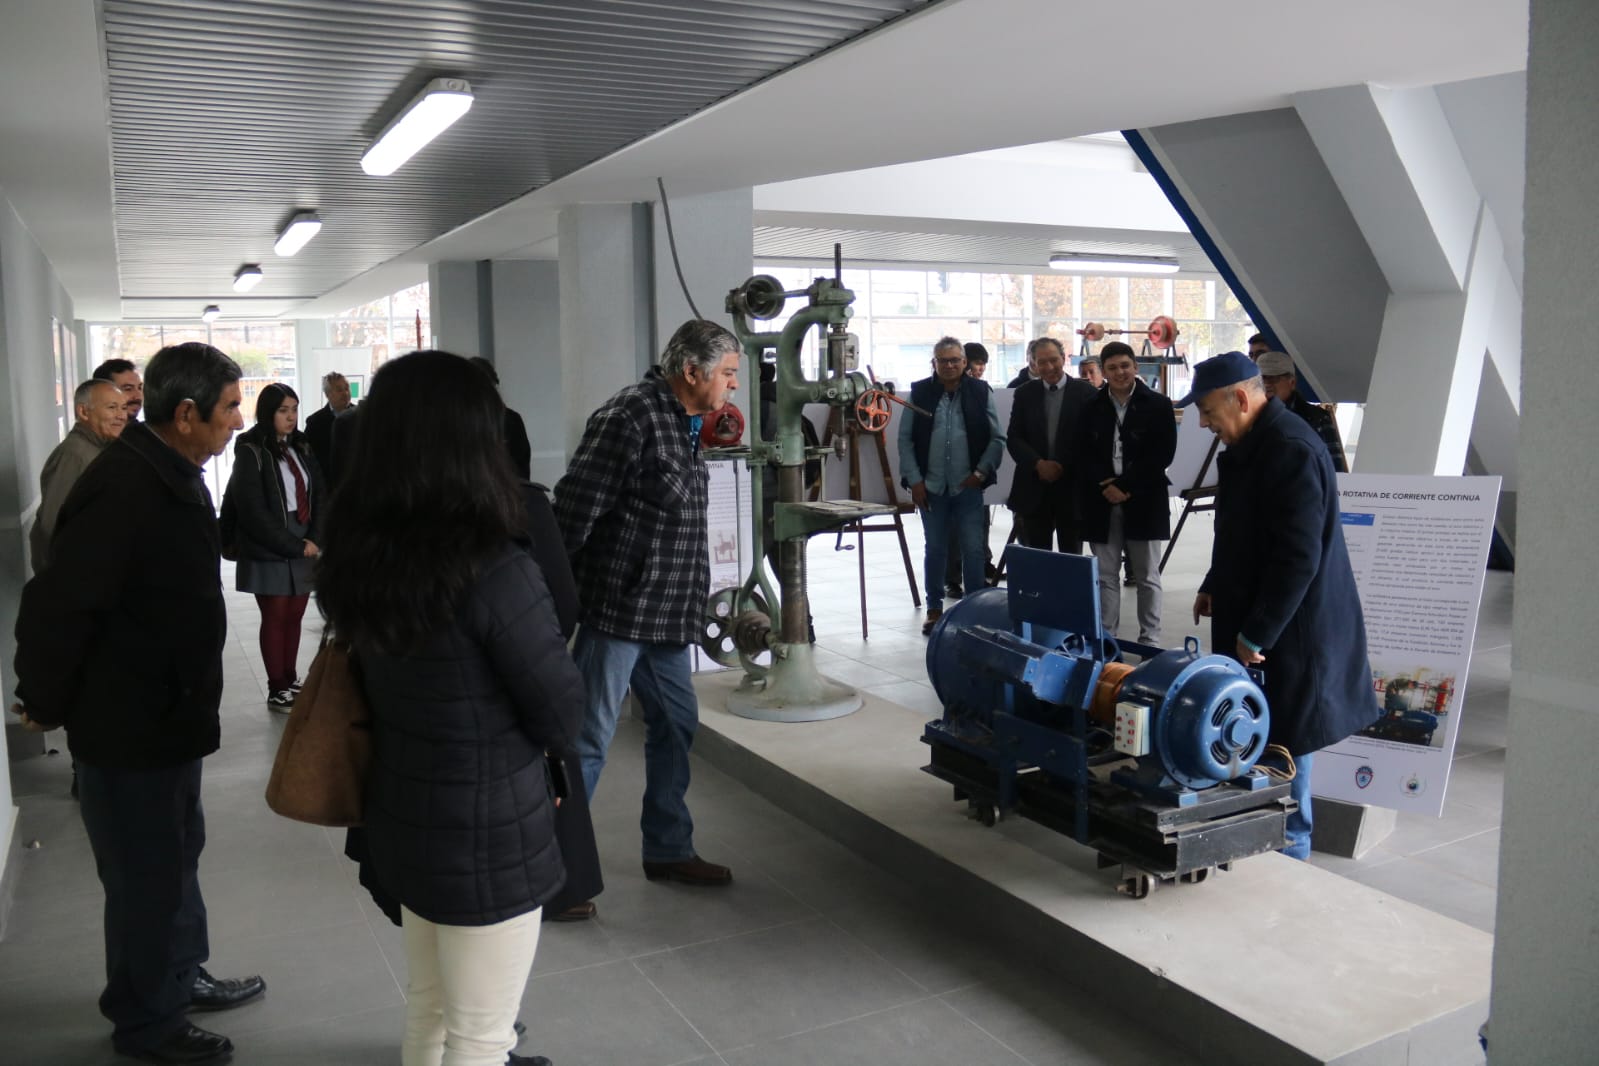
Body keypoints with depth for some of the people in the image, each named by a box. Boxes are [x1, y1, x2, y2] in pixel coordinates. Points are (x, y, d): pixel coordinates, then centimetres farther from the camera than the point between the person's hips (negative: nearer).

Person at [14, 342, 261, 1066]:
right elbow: (54, 606, -27)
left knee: (177, 854, 23)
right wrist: (45, 704, -12)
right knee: (146, 876, 6)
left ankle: (182, 978, 41)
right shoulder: (122, 491, -27)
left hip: (170, 715, 10)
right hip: (126, 730, -10)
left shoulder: (173, 475, 6)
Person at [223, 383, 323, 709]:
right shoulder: (250, 452, -10)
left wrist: (314, 539, -4)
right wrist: (293, 546, -12)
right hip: (269, 553, -5)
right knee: (275, 619, 2)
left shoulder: (301, 447, 10)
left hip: (303, 549, 6)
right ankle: (277, 690, 11)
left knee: (294, 617, 11)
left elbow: (319, 494, 9)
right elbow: (254, 512, -14)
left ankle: (291, 680, 22)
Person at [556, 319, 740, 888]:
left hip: (666, 615, 10)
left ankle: (668, 848, 31)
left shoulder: (684, 424, 12)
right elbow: (574, 510, -19)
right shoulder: (629, 418, -18)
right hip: (619, 609, -10)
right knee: (587, 739, -2)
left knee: (676, 722, 16)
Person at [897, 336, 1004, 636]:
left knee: (973, 550, -1)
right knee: (935, 549, 10)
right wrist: (914, 480, -3)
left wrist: (981, 473, -6)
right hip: (931, 487, 1)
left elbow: (997, 439, 3)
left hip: (968, 487, -1)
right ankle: (934, 609, 22)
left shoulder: (981, 392, 0)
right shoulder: (919, 393, 1)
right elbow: (905, 439, 3)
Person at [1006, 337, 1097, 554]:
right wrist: (1039, 464, -11)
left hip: (1072, 487, -2)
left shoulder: (1085, 392, -1)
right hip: (1034, 488, 2)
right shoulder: (1025, 394, 7)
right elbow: (1013, 438, 3)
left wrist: (1064, 468, -10)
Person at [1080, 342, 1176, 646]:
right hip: (1102, 502, 2)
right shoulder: (1092, 407, 6)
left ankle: (1150, 641, 15)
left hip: (1144, 502, -2)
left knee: (1147, 576, 7)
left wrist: (1125, 485, -13)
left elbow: (1163, 454, -6)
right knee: (1106, 575, 7)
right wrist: (1105, 487, -12)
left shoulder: (1158, 405, 0)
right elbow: (1085, 455, 4)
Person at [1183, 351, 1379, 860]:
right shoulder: (1247, 446, 11)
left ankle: (1288, 849, 16)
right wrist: (1215, 586, 20)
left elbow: (1298, 558, -24)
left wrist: (1257, 634, -20)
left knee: (1282, 742, 1)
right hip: (1251, 620, 9)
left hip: (1290, 630, -9)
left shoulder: (1292, 451, -22)